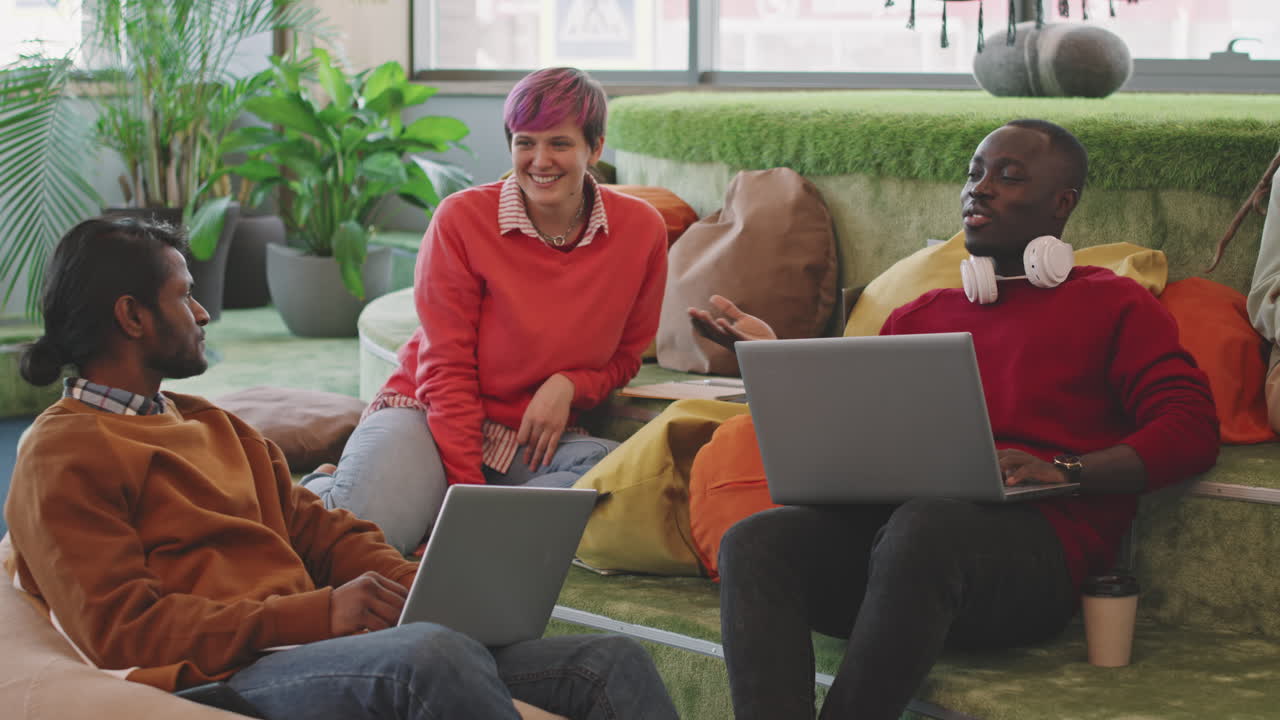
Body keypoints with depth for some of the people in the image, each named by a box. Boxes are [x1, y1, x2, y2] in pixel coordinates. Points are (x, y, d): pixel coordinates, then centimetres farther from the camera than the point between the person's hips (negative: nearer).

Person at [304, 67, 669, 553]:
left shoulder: (641, 230, -1)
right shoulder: (462, 219, -9)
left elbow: (625, 354, 12)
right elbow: (446, 369, -9)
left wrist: (569, 385, -12)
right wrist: (466, 488, -18)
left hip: (537, 438, 3)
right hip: (432, 417, -3)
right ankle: (321, 491, 4)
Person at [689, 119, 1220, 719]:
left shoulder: (1113, 305, 17)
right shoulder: (920, 315, 32)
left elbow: (1192, 429, 3)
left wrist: (1064, 472, -13)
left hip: (1032, 542, -5)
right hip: (889, 519, 5)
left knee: (921, 525, -40)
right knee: (753, 540, -26)